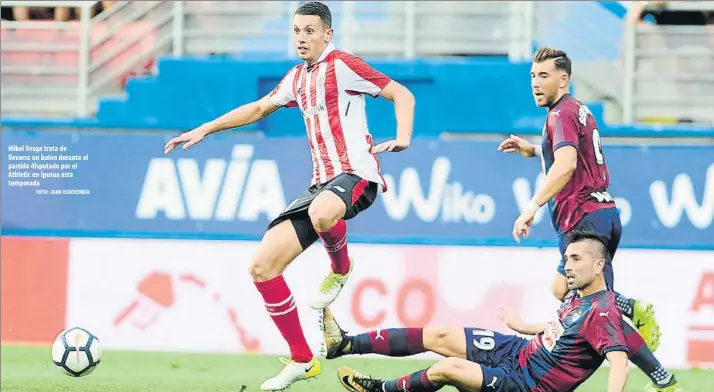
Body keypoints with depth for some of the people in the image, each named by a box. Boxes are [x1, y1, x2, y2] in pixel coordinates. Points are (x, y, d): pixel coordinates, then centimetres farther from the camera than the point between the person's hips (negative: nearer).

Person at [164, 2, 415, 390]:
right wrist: (204, 130, 32)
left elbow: (401, 94, -9)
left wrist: (402, 137, -26)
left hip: (355, 175, -8)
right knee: (262, 266, -1)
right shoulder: (297, 77, 17)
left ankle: (340, 269, -9)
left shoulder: (341, 66, -6)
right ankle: (302, 360, 7)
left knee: (321, 213, -44)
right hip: (321, 184, 8)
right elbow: (259, 108, 33)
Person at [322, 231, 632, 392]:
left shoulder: (602, 312, -24)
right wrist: (523, 327, 38)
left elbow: (620, 360, -37)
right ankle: (344, 344, 7)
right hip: (518, 351, 10)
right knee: (440, 336, 4)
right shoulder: (578, 295, 5)